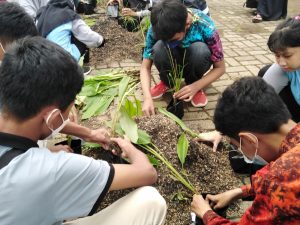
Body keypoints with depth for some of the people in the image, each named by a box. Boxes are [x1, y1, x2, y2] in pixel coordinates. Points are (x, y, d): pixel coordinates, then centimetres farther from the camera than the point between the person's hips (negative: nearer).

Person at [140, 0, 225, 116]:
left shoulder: (206, 27, -32)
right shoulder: (157, 28, -28)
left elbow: (220, 67, -21)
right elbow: (145, 67, -22)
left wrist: (195, 87, -34)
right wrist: (147, 97, -37)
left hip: (194, 59, -1)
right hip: (172, 60, 1)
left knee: (200, 50, -36)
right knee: (159, 48, -33)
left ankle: (193, 83, -7)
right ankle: (167, 82, -4)